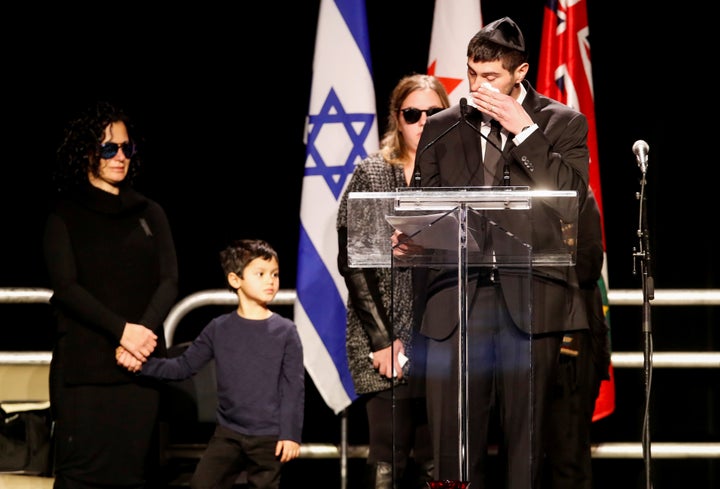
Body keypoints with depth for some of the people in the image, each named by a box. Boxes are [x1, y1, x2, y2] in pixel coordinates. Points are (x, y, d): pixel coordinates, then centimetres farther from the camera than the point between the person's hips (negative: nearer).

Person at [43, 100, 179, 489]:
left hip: (141, 360, 3)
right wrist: (121, 330, -17)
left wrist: (144, 333, -12)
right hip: (84, 362, -3)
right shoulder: (65, 213, 5)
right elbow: (65, 286, -6)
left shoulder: (149, 213, 15)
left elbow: (168, 281, 6)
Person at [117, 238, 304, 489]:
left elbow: (294, 387, -4)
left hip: (269, 438, -2)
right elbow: (184, 366, 6)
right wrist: (143, 365, -7)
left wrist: (291, 434, -8)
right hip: (227, 433, 2)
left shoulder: (285, 331, -5)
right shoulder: (219, 329, 1)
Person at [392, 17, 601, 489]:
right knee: (454, 438, -5)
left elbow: (571, 195, -6)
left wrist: (522, 129, -7)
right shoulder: (441, 129, 16)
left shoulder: (564, 124, 9)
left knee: (525, 440, -3)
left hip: (529, 302, -2)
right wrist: (409, 239, -7)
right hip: (456, 298, 2)